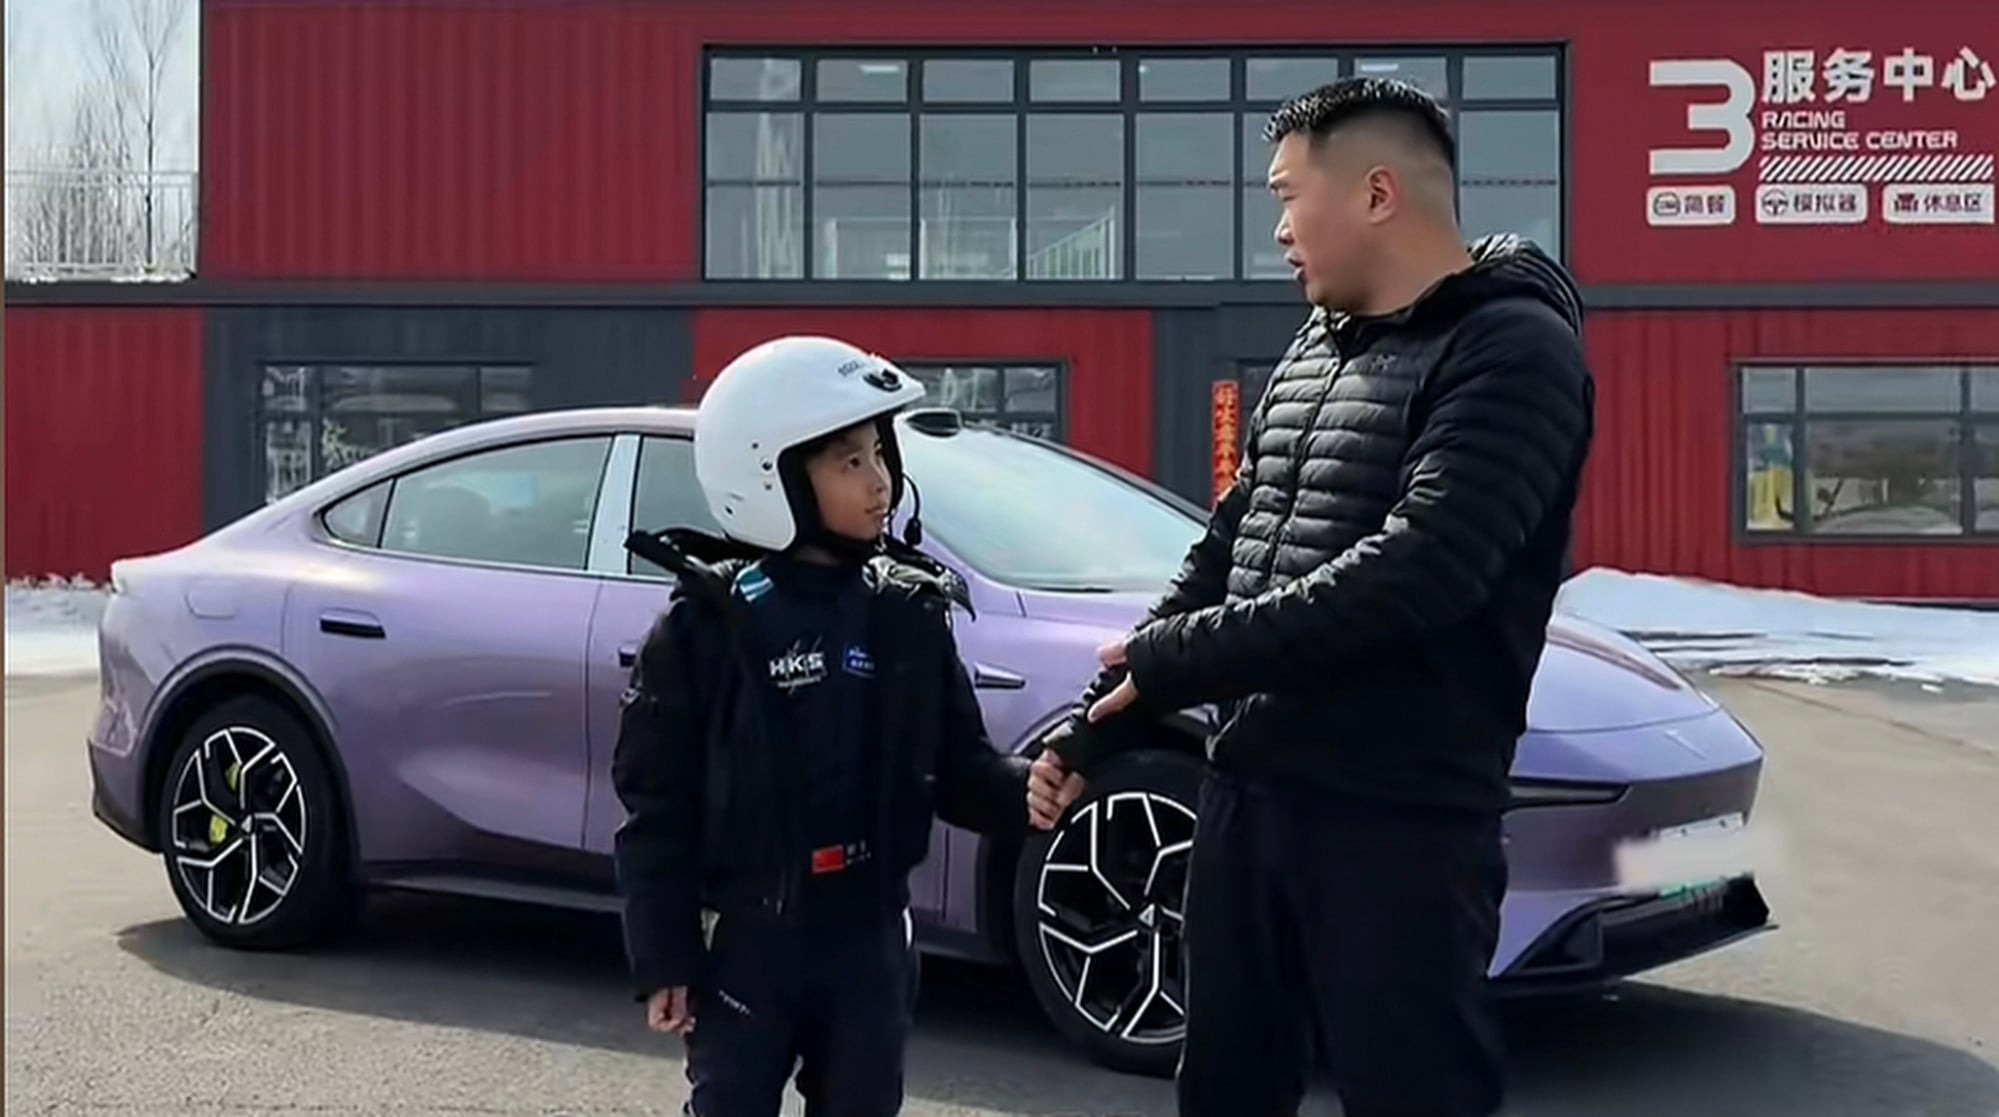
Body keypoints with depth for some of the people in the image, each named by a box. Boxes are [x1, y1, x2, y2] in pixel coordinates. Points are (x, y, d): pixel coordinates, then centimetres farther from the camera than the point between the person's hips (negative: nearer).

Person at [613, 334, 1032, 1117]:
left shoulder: (910, 614, 0)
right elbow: (655, 805, -8)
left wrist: (1031, 790, -19)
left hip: (870, 932, 4)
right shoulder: (707, 625, -11)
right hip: (746, 937, -3)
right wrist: (664, 958, -9)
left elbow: (958, 770, 3)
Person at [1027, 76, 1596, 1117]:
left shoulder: (1513, 351, -11)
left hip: (1404, 817, -8)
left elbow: (1414, 573, -23)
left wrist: (1180, 658, -17)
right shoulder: (1314, 348, 14)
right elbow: (1221, 556, 18)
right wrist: (1088, 734, 14)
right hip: (1247, 791, 8)